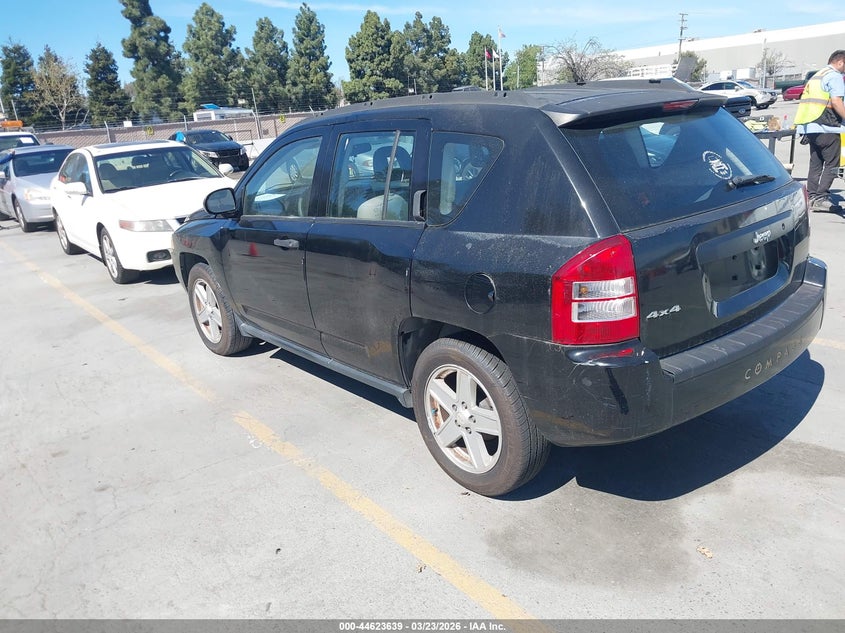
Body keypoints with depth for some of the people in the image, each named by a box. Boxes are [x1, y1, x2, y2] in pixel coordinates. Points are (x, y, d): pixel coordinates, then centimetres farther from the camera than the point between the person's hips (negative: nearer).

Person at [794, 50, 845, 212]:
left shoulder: (817, 75, 23)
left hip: (810, 126, 9)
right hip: (826, 127, -9)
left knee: (815, 163, 12)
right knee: (831, 164, -3)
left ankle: (812, 198, 11)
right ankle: (821, 198, -9)